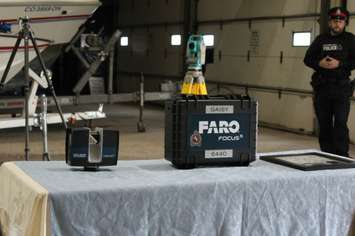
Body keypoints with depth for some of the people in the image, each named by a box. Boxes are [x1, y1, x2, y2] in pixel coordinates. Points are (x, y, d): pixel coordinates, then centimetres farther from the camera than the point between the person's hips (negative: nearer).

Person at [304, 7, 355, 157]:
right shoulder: (321, 39, 13)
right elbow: (307, 59, 9)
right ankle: (326, 155, 18)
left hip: (341, 87, -3)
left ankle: (342, 156, -8)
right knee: (324, 124, 9)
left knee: (340, 123, -10)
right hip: (322, 87, 3)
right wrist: (320, 63, -9)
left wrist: (339, 64, -17)